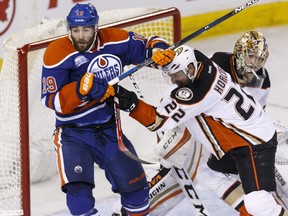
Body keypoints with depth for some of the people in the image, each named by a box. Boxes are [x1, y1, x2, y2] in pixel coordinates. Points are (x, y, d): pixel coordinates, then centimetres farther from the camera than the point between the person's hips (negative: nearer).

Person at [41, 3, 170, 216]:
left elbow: (147, 45, 5)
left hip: (108, 130, 4)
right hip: (73, 133, -4)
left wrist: (160, 51, -18)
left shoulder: (114, 41, -7)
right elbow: (52, 101, -20)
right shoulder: (57, 53, -17)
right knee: (78, 187, -25)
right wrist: (82, 88, -35)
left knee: (135, 184, 12)